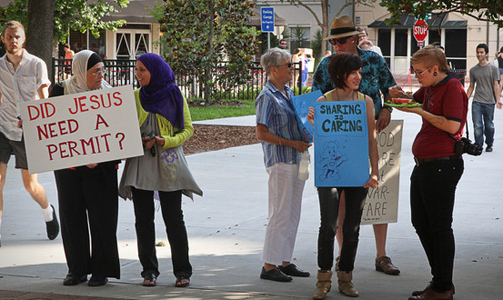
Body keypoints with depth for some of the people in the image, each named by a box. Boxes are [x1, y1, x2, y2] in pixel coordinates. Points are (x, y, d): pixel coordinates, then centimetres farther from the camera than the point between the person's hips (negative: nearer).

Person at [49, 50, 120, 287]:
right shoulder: (60, 92, -1)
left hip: (100, 167, -1)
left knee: (101, 216, 0)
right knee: (71, 216, 5)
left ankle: (101, 270, 10)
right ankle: (77, 269, 16)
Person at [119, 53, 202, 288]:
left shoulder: (175, 96, 2)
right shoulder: (135, 96, 9)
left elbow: (187, 128, 4)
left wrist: (166, 141, -13)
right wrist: (137, 142, -11)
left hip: (168, 163, -2)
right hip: (141, 163, 2)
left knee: (173, 218, -2)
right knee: (143, 218, 2)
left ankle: (182, 271, 6)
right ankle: (149, 270, 11)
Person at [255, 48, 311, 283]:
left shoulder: (289, 93, 14)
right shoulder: (267, 97, -11)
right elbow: (262, 134, -15)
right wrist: (292, 143, -16)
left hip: (296, 159, 9)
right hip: (280, 161, -9)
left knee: (293, 215, 11)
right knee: (280, 215, -6)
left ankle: (285, 262, 19)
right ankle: (269, 266, 0)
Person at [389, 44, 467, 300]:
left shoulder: (452, 87, -13)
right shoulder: (430, 88, 14)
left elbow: (452, 126, -23)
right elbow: (415, 100, 33)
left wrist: (420, 112, -16)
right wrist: (401, 96, 11)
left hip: (442, 165, -10)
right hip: (424, 164, 10)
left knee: (439, 226, -4)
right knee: (420, 222, 15)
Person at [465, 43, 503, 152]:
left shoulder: (493, 68, 2)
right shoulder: (473, 70, 9)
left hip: (489, 102, -1)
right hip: (476, 102, 2)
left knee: (489, 126, 7)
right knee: (477, 126, -8)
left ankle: (489, 145, 26)